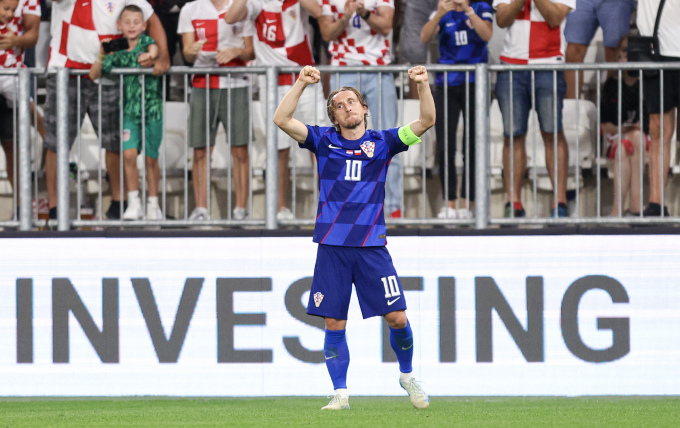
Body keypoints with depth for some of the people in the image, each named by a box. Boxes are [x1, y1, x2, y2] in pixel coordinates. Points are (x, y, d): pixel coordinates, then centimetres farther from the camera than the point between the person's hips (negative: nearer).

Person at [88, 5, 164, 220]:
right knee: (129, 154, -11)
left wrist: (150, 54, -46)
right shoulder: (118, 54, 4)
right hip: (129, 111, 2)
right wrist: (102, 55, -10)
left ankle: (153, 204, 17)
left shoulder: (146, 42, -1)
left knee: (151, 158, 5)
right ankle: (133, 202, 0)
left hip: (152, 109, -2)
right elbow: (93, 75, 5)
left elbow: (154, 47, -24)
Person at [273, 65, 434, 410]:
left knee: (397, 317, -5)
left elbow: (426, 121, -2)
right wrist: (301, 84, -15)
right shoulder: (324, 141, 7)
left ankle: (407, 375, 19)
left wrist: (423, 85, -17)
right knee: (334, 324, 0)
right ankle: (340, 393, 9)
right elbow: (282, 120, -4)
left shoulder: (382, 143, 7)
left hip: (372, 247, 0)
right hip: (332, 247, 0)